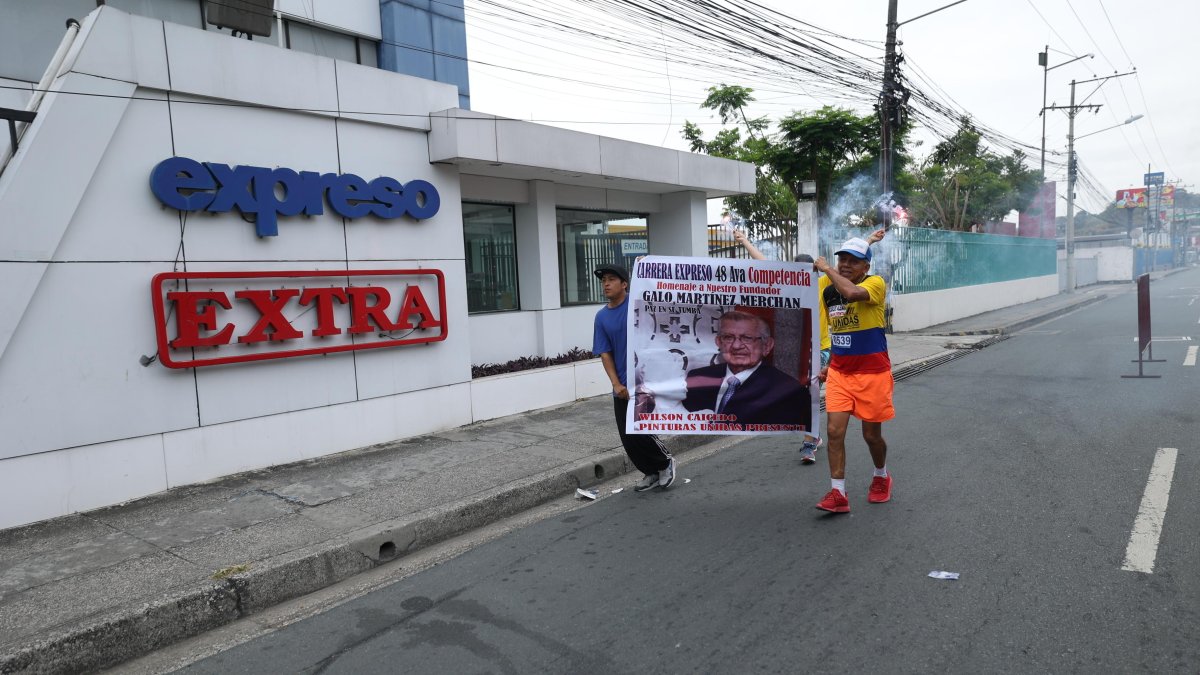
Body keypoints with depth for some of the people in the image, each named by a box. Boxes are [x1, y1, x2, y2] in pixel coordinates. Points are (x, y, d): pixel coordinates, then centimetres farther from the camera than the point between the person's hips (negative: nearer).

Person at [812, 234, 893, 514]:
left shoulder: (875, 283, -13)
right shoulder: (828, 288, 4)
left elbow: (852, 293, -37)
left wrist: (826, 268, -24)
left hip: (872, 373, -4)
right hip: (839, 372, 4)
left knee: (871, 434, 8)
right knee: (834, 430, -7)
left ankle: (881, 477, 38)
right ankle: (838, 494, 0)